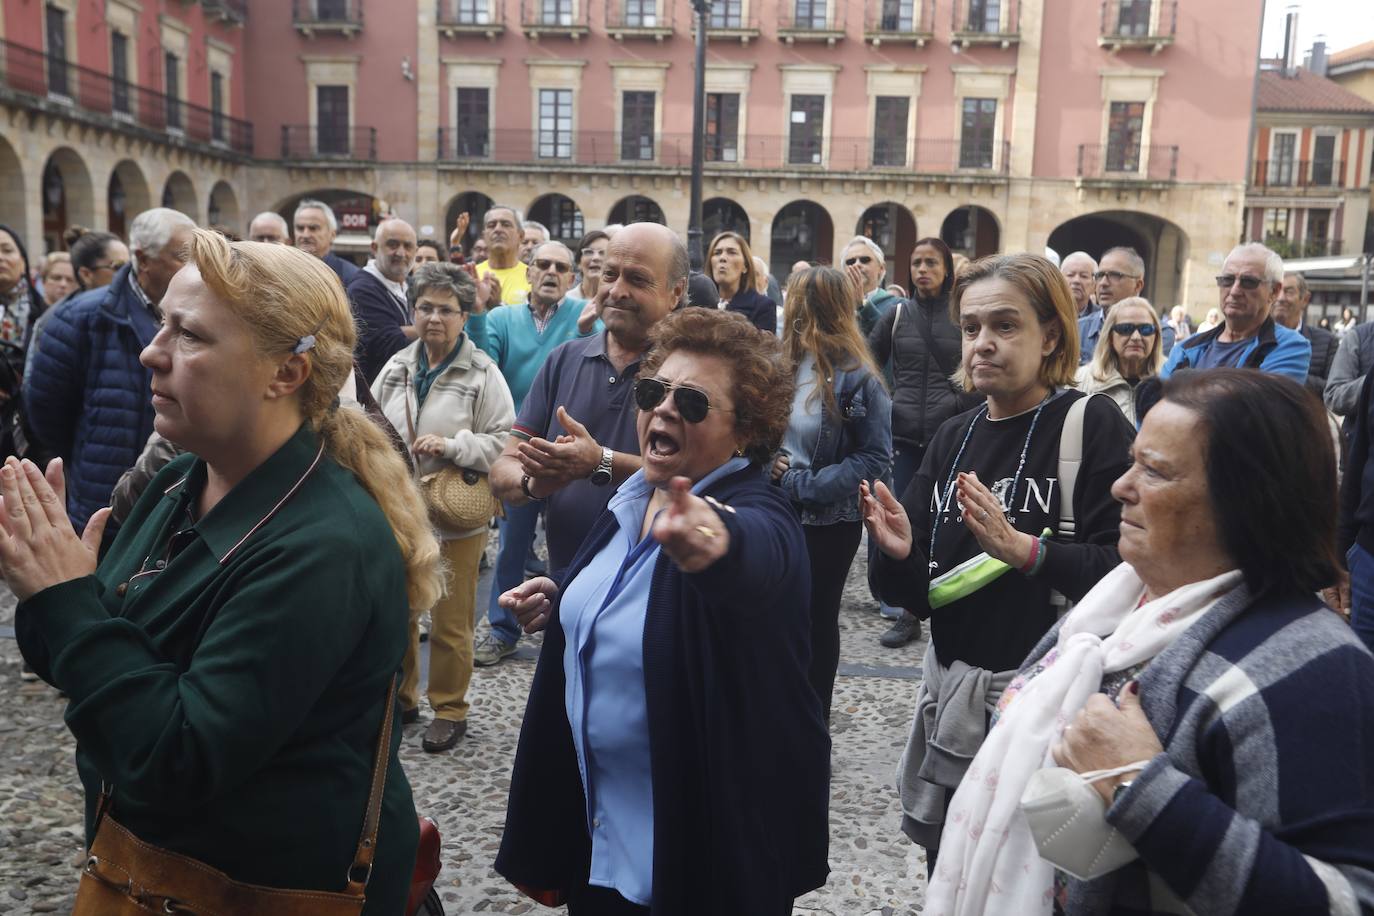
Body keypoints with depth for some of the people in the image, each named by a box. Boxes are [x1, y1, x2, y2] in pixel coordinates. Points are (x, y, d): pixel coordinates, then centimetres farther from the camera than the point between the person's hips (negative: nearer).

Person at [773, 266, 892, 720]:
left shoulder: (858, 377, -15)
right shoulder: (786, 363, 1)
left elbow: (874, 457, -15)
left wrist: (804, 485, -19)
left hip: (827, 521, -5)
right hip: (779, 512, 5)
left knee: (817, 618, 12)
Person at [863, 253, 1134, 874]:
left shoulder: (1093, 425, -9)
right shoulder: (953, 437, 8)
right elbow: (918, 593, 6)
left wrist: (1023, 550, -29)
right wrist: (898, 554, -14)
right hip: (952, 698, 6)